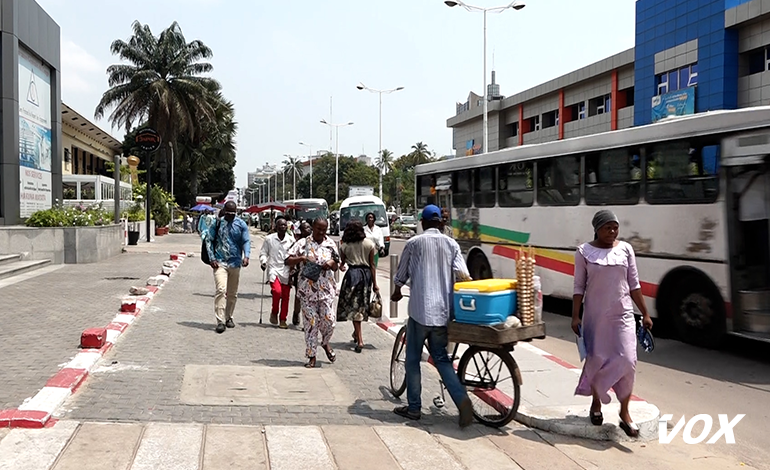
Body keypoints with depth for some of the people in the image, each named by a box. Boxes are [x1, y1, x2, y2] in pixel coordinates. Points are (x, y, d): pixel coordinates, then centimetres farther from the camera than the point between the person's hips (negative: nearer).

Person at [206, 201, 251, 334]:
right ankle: (220, 321, -19)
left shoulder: (241, 225, 4)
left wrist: (246, 256, -18)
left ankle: (228, 317, 29)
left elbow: (246, 241, 1)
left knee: (233, 293, 12)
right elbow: (209, 240, 4)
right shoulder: (217, 223, 1)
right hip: (219, 262, -3)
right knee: (221, 290, -17)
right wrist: (212, 258, -7)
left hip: (235, 263, 3)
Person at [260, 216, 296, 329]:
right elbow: (263, 253, 11)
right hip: (274, 269, -2)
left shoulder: (291, 239, 7)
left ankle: (283, 320, 13)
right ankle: (274, 312, 4)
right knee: (277, 291, -22)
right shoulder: (269, 239, 4)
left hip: (286, 271, 2)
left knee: (285, 296, 2)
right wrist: (263, 262, -7)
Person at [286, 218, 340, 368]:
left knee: (328, 319, -7)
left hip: (326, 288, 1)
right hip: (307, 289, -1)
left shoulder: (330, 244, 9)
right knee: (311, 321, 0)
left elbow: (335, 268, 15)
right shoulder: (303, 243, 2)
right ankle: (311, 356, 10)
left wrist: (332, 263, -8)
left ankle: (325, 343, 25)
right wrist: (302, 258, -18)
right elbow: (288, 261, -1)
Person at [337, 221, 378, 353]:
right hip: (366, 274, 2)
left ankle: (359, 340, -7)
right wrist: (374, 283, 4)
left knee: (354, 307, 0)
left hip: (352, 274, -2)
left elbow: (342, 262, 10)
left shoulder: (344, 245, 0)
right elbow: (372, 265, 0)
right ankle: (356, 333, 33)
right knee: (362, 305, 17)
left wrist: (341, 266, 35)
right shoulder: (369, 244, 1)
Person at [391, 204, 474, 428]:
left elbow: (401, 275, 10)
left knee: (413, 359, 10)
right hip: (443, 311, 3)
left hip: (420, 310, -3)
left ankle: (414, 407, 15)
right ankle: (462, 399, -6)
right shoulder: (451, 244, 7)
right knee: (441, 358, 13)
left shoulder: (414, 243, 1)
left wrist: (396, 293, 30)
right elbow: (463, 274, -5)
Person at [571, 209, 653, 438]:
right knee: (596, 360, 7)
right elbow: (579, 287, -1)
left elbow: (634, 284, 6)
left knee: (626, 360, -8)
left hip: (622, 315, 1)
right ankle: (596, 402, 30)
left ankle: (625, 412, 4)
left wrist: (645, 314, 5)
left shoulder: (625, 249, 3)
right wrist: (575, 317, -6)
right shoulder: (584, 252, -2)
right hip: (595, 316, -1)